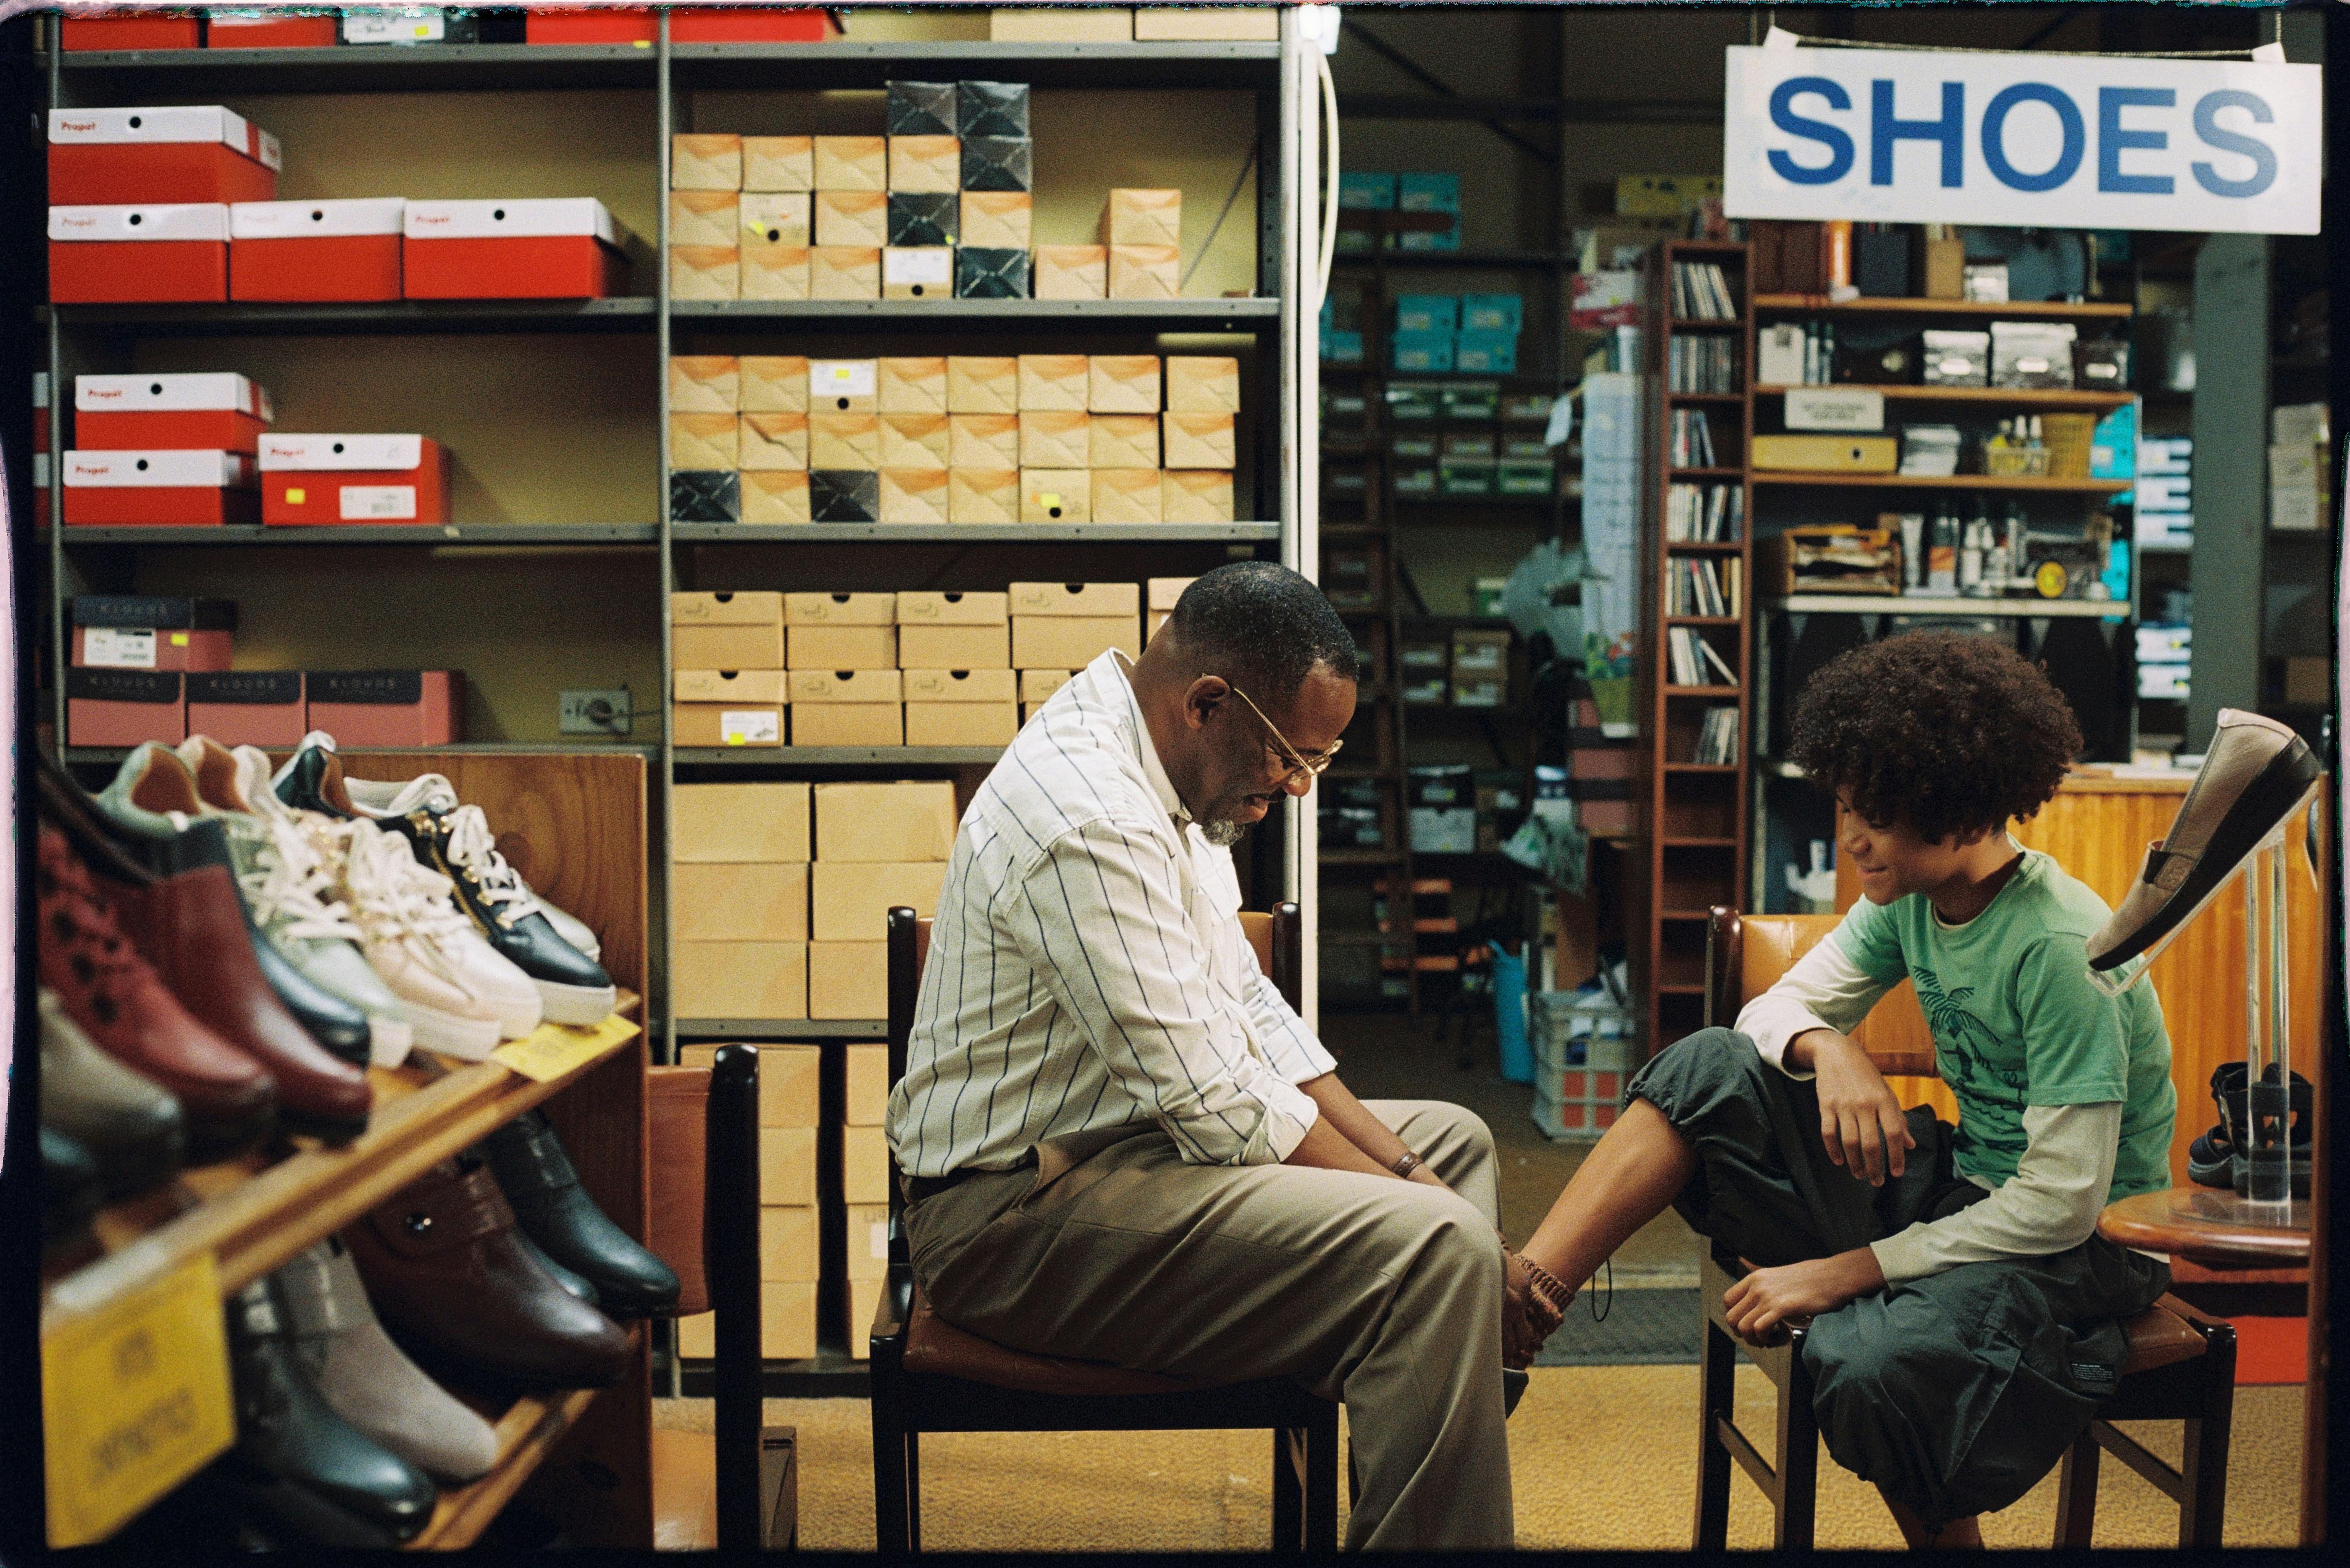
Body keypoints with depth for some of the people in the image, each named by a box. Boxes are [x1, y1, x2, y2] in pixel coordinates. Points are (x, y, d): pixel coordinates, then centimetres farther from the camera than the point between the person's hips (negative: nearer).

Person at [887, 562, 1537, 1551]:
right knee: (1435, 1249, -25)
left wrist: (1397, 1162, 4)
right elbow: (1218, 1107, -25)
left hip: (1113, 1141, 11)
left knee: (1454, 1139, 18)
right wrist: (1412, 1203, -17)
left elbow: (1245, 1006, 13)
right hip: (1019, 1218, -11)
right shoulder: (1090, 819, -26)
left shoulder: (1163, 773, 7)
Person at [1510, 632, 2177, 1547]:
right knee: (1709, 1069, -11)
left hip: (2083, 1242, -7)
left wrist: (1840, 1272, -23)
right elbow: (1778, 1006, 5)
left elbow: (2061, 1204, -25)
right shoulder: (1909, 898, -2)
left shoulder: (2061, 948, -24)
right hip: (1960, 1180, 7)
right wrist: (1826, 1048, -21)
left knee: (1865, 1358, -37)